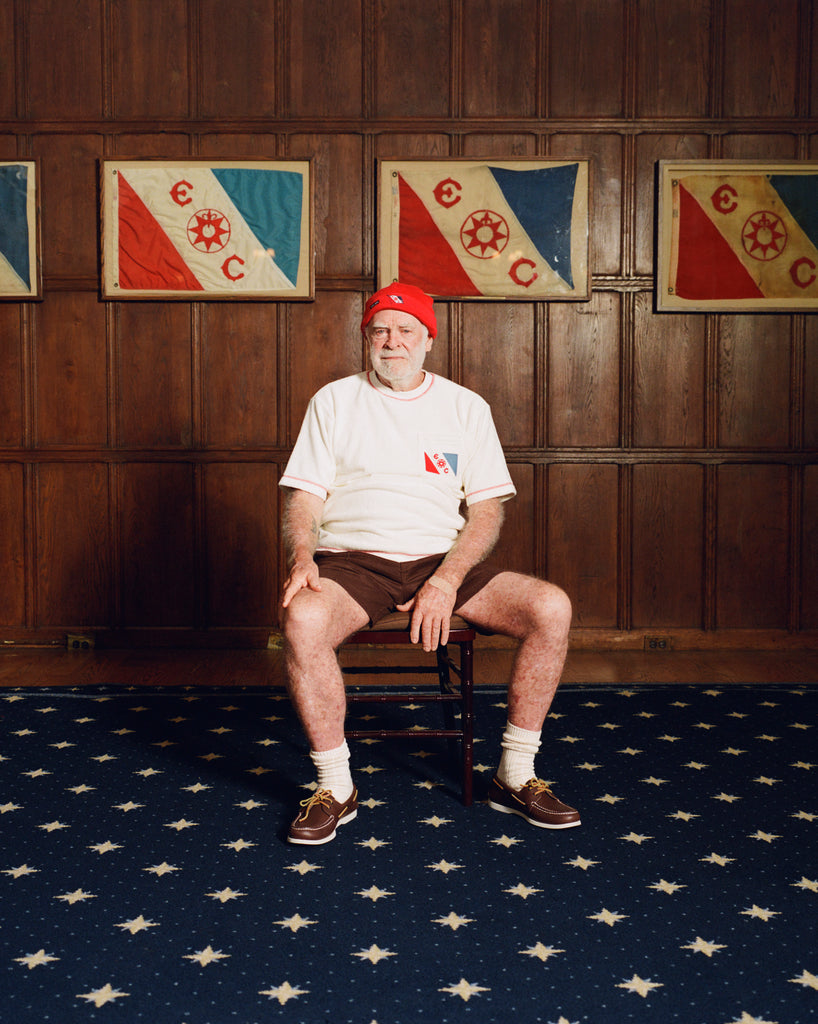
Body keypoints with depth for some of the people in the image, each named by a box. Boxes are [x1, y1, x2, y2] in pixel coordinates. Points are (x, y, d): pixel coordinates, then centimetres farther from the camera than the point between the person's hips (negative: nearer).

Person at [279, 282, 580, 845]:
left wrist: (447, 581, -13)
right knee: (302, 618, -35)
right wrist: (302, 556, -19)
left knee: (553, 608, -21)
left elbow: (487, 511, 5)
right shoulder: (333, 401, 9)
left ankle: (515, 775, -5)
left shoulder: (467, 407, 11)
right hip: (353, 561, -1)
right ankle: (335, 786, -15)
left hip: (443, 561, 2)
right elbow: (304, 498, 4)